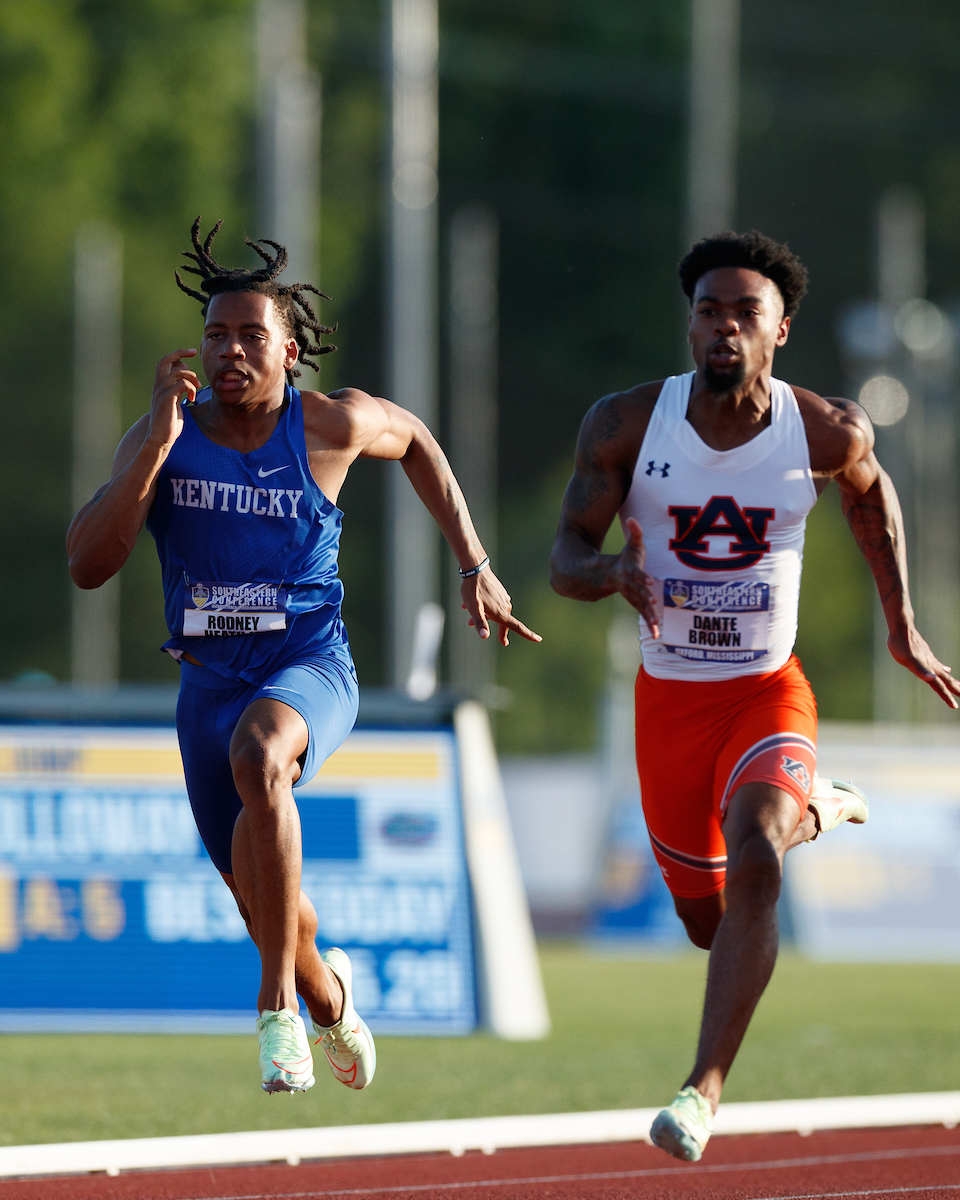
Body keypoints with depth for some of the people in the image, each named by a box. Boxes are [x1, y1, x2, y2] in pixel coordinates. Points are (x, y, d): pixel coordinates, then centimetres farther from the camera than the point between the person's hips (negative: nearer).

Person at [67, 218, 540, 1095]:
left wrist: (475, 569, 15)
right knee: (261, 897, 13)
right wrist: (159, 443, -23)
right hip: (209, 680, 3)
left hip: (309, 667, -3)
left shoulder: (332, 424, -5)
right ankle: (327, 994, 51)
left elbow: (413, 439, 18)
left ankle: (278, 1006, -31)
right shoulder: (161, 438, -5)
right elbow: (88, 566, -16)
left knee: (258, 754, -39)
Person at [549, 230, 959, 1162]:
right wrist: (614, 570, -33)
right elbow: (565, 560, -9)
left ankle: (705, 1088, -27)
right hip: (669, 697, 2)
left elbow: (869, 492, 13)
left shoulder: (826, 434, -11)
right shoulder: (627, 424, -12)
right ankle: (812, 810, 51)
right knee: (705, 921, 16)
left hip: (769, 692, -2)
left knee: (752, 864, -30)